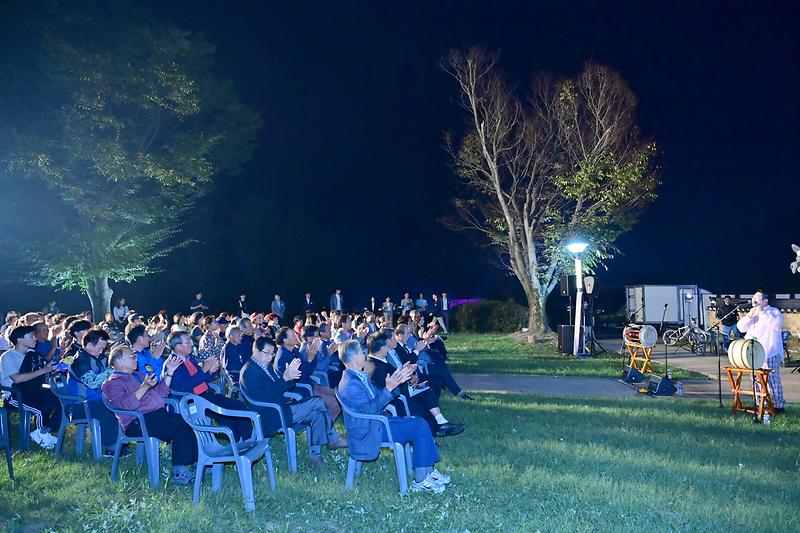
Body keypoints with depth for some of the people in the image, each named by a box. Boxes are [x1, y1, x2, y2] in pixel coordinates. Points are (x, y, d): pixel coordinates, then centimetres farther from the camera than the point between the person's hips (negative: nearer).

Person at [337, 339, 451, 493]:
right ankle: (420, 481, -9)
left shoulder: (360, 376, 12)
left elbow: (378, 396, 16)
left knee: (420, 423, 3)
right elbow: (370, 408, -26)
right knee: (419, 428, -14)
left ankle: (428, 471, 6)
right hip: (369, 432, -10)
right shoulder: (350, 383, -21)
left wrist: (397, 382, 6)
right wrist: (388, 388, -28)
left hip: (375, 421, 10)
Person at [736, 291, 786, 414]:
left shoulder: (774, 312, 0)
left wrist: (763, 312, -20)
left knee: (772, 379, -7)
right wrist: (749, 316, -5)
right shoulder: (752, 314, 20)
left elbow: (778, 324, -21)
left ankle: (779, 405, -1)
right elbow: (741, 327, 10)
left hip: (770, 354, -7)